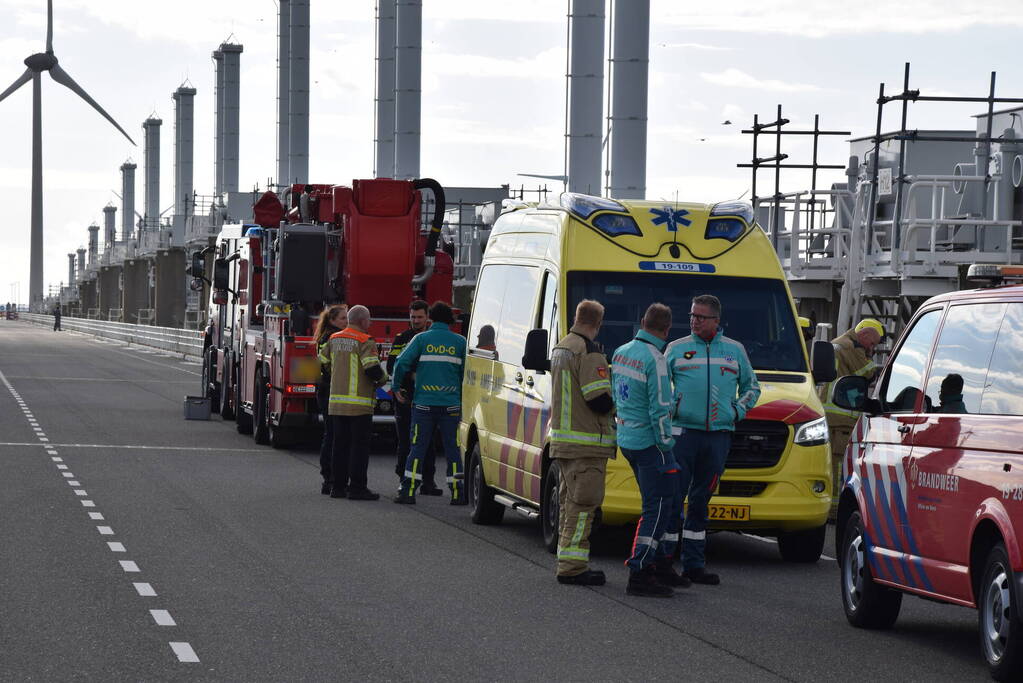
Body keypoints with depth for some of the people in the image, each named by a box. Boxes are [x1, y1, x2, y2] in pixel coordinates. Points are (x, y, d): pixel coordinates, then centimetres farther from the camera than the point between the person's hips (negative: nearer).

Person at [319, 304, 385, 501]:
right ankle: (357, 487, -5)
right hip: (359, 404, -7)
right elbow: (373, 368, -18)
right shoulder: (364, 341, -11)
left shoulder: (334, 339, 11)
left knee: (340, 444, 12)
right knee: (359, 446, -3)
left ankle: (337, 485, 13)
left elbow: (323, 362, 20)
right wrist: (382, 379, 3)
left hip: (337, 402, 7)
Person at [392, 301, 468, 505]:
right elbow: (467, 371, 4)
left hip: (424, 403, 0)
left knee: (418, 448, 3)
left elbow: (402, 363, -8)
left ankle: (408, 491, -3)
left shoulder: (421, 339, 0)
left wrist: (397, 387, 5)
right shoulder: (459, 341, 4)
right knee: (453, 449, 6)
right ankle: (456, 493, 4)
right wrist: (465, 397, 15)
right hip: (451, 403, 0)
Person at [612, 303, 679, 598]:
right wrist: (666, 443, -10)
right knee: (658, 507, -6)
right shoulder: (655, 360, -18)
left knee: (657, 504, 17)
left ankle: (652, 564, 19)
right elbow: (660, 410, -19)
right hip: (649, 441, -9)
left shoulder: (620, 353, 9)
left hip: (626, 438, 9)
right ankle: (639, 573, -12)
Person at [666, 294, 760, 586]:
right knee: (673, 496, -9)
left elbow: (751, 387, 21)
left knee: (701, 500, 7)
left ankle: (694, 564, 11)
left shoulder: (735, 351, 12)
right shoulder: (676, 349, 7)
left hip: (719, 435, 2)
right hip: (683, 432, -2)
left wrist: (737, 411, 6)